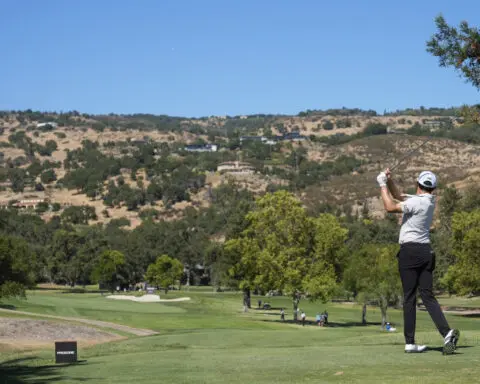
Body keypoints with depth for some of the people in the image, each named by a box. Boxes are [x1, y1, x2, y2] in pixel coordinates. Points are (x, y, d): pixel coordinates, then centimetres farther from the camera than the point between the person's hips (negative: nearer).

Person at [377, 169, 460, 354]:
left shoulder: (417, 202, -12)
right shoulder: (429, 201, 14)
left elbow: (390, 207, -10)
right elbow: (398, 196, 19)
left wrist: (383, 185, -1)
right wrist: (389, 180, 6)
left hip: (410, 250, -7)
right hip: (426, 251, 7)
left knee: (409, 297, -4)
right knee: (428, 296, 3)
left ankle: (410, 342, -4)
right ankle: (446, 332, -16)